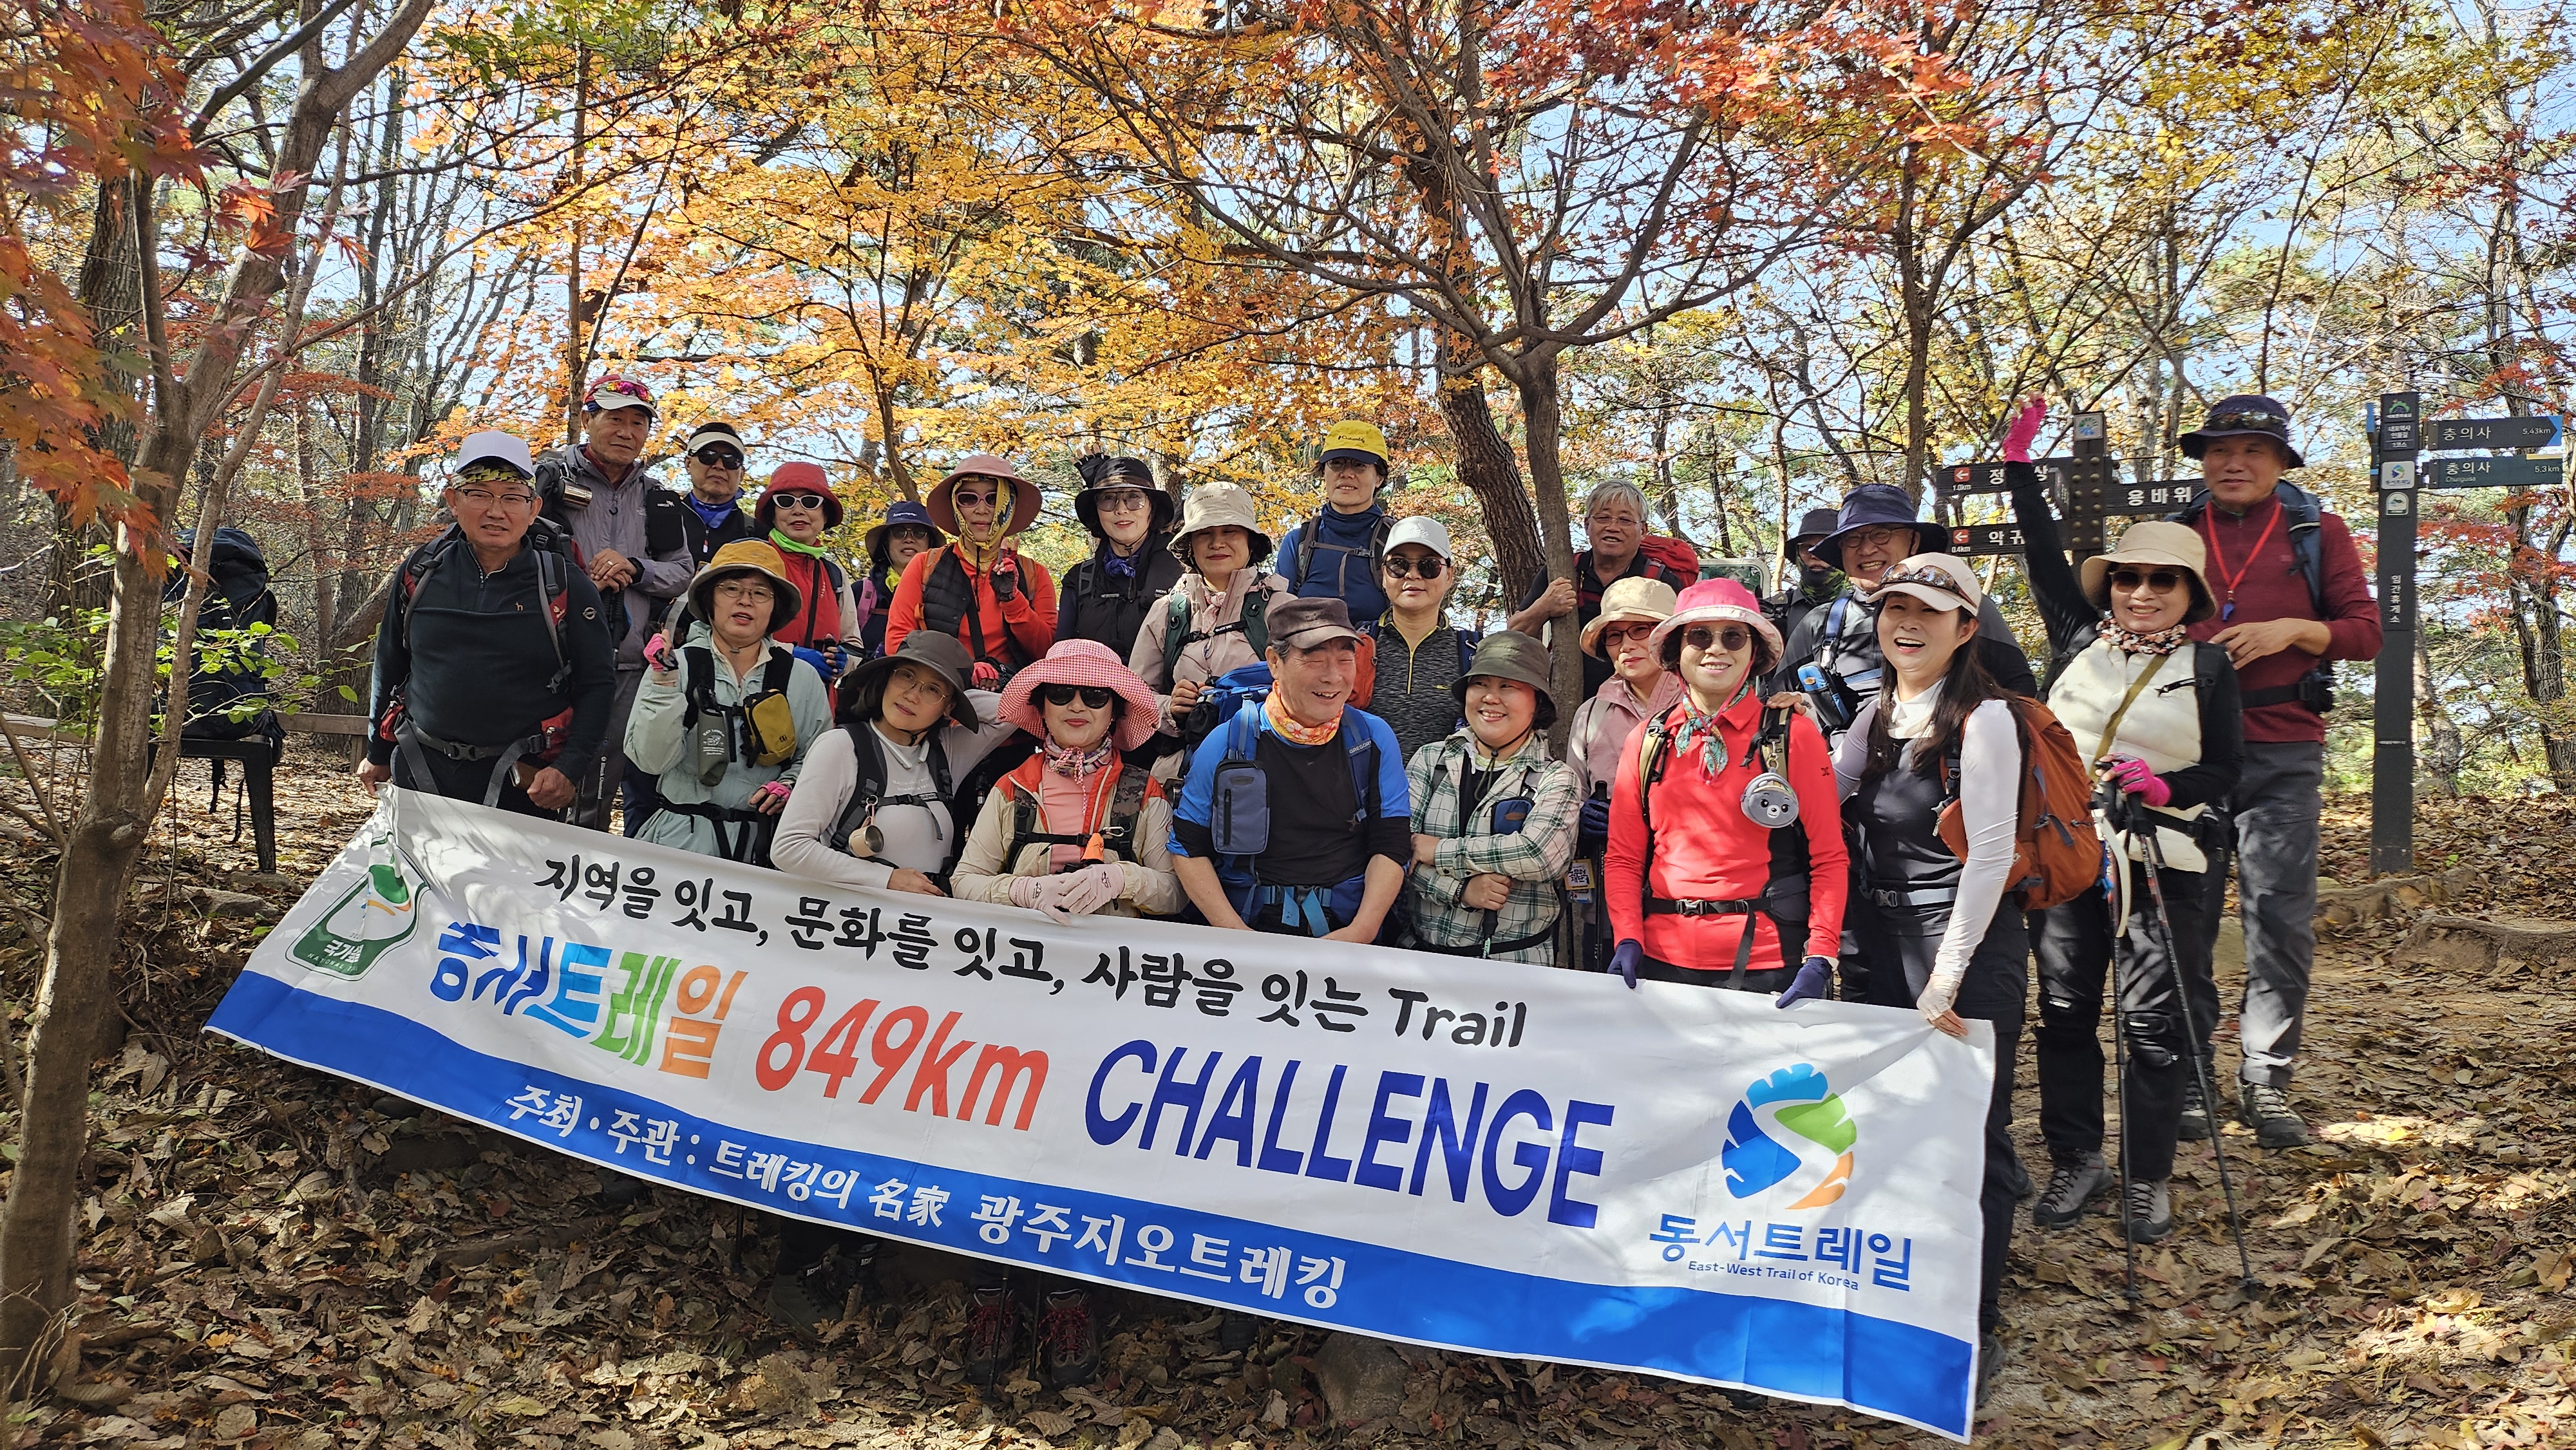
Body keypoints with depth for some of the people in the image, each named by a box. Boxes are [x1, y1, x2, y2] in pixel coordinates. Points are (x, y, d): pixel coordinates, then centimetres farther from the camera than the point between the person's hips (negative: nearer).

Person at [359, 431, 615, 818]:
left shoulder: (565, 588, -6)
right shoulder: (420, 573, 3)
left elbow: (597, 685, -3)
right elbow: (390, 667, 15)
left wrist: (569, 770, -13)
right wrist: (378, 753, 22)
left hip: (523, 783, -3)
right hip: (422, 774, 3)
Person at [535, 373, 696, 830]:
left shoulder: (657, 501, 16)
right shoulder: (549, 479, 3)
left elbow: (683, 574, 12)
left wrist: (634, 568, -7)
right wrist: (581, 580, -12)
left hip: (629, 666, 4)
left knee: (599, 790, 8)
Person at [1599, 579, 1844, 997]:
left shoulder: (1794, 735, 0)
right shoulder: (1647, 742, 7)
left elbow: (1829, 858, -3)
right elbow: (1623, 856, 8)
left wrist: (1820, 960, -14)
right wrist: (1627, 940, -7)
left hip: (1764, 963, -2)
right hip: (1662, 959, 2)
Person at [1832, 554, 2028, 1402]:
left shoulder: (1983, 718, -11)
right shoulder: (1877, 714, 10)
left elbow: (1991, 854, -14)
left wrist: (1947, 977, -16)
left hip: (1970, 946, -7)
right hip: (1885, 942, 7)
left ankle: (1976, 1329, 13)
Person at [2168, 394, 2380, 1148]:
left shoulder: (2318, 531, 9)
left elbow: (2365, 631, 5)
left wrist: (2291, 630, -12)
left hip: (2284, 752, -1)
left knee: (2283, 921, -2)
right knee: (2183, 917, 1)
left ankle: (2267, 1081, 8)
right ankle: (2185, 1078, 9)